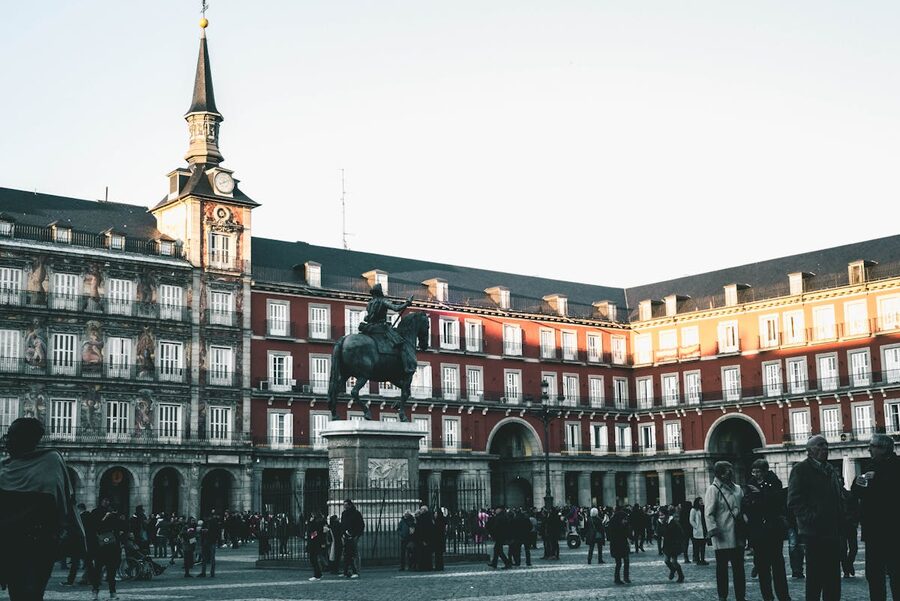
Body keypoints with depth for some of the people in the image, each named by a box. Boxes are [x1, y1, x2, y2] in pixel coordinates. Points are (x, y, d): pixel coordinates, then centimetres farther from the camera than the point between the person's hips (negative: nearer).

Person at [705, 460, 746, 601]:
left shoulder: (737, 489, 14)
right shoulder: (713, 489, -6)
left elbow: (743, 508, 23)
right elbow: (709, 513, -12)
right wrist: (713, 529, -21)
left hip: (737, 535, 6)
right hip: (722, 537, -6)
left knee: (739, 567, 8)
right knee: (722, 567, 2)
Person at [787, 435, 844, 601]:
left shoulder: (830, 470, 18)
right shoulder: (801, 469, -4)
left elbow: (839, 498, 25)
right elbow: (794, 502, -12)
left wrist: (839, 522, 10)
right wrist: (812, 518, -19)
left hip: (833, 533, 7)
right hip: (814, 534, -7)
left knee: (833, 579, 9)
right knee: (815, 579, -3)